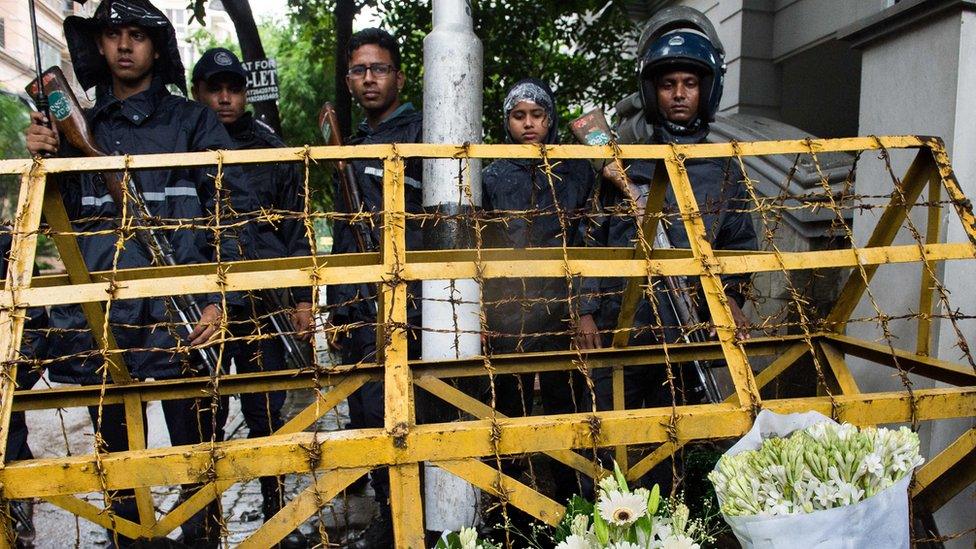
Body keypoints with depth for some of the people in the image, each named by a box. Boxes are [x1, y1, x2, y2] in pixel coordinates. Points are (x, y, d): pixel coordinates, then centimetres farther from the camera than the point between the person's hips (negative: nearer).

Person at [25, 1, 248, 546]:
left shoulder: (193, 121, 6)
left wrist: (218, 298, -13)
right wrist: (43, 160, -1)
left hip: (178, 315, -4)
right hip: (99, 314, 4)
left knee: (195, 450, 1)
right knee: (115, 457, 13)